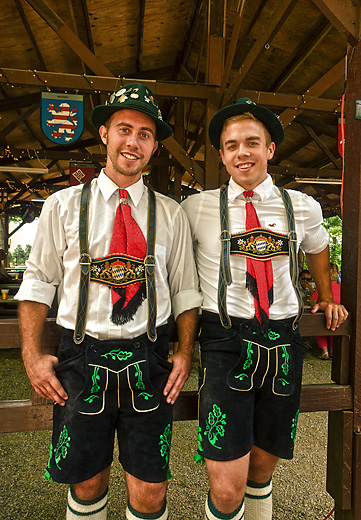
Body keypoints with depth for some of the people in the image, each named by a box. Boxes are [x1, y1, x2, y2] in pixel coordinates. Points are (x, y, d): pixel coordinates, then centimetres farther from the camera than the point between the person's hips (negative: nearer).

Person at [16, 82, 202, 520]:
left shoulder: (170, 214, 4)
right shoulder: (63, 205, 2)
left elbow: (185, 289, 5)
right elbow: (38, 282, 4)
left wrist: (184, 353, -4)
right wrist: (32, 354, -3)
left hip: (149, 362, 1)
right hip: (81, 357, 0)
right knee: (86, 484, 17)